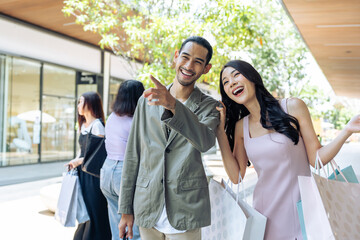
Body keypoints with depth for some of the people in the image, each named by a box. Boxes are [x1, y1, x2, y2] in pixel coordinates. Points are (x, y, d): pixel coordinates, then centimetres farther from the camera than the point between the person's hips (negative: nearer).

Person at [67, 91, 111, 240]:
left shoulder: (97, 124, -13)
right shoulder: (83, 125, 14)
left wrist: (79, 161, -14)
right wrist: (75, 162, 3)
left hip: (93, 174, -8)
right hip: (82, 173, 8)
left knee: (95, 213, 0)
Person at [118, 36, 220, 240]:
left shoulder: (208, 106, -2)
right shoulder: (147, 100, 4)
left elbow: (205, 142, -23)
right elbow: (133, 155, 6)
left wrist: (174, 106, -37)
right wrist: (126, 209, 6)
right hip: (147, 210, 3)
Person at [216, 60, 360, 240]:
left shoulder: (293, 107, -7)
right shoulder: (241, 126, 3)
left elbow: (316, 159, -5)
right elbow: (236, 176, -2)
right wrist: (220, 131, -4)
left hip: (301, 210, -2)